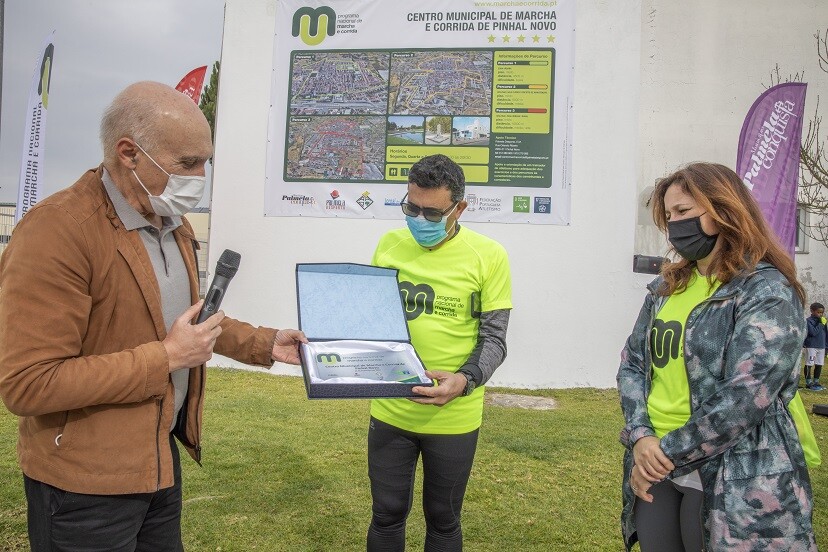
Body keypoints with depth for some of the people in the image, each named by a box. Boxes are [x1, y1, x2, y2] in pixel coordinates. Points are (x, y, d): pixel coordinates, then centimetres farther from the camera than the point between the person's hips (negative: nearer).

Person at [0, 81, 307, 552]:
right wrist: (165, 358, -24)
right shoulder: (56, 233, -23)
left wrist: (264, 344, 11)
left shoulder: (172, 223, 6)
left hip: (162, 458, 8)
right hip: (85, 483, -8)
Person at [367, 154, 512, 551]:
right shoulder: (389, 245, 1)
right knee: (387, 514, 16)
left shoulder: (488, 256, -9)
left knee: (442, 519, 17)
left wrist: (464, 380, -24)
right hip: (390, 411, 2)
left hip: (453, 417, -2)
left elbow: (493, 339, -7)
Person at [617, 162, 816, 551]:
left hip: (731, 482, -5)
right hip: (655, 469, 6)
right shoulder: (667, 287, 9)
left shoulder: (768, 293, -11)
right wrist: (641, 437, -9)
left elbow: (743, 398, -20)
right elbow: (631, 362, 6)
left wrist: (668, 454, -15)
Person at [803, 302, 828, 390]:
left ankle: (816, 382, 23)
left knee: (819, 365, 12)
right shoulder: (808, 320, -11)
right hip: (811, 346, -7)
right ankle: (808, 383, 6)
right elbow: (813, 332, -21)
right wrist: (820, 324, -19)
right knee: (809, 365, 0)